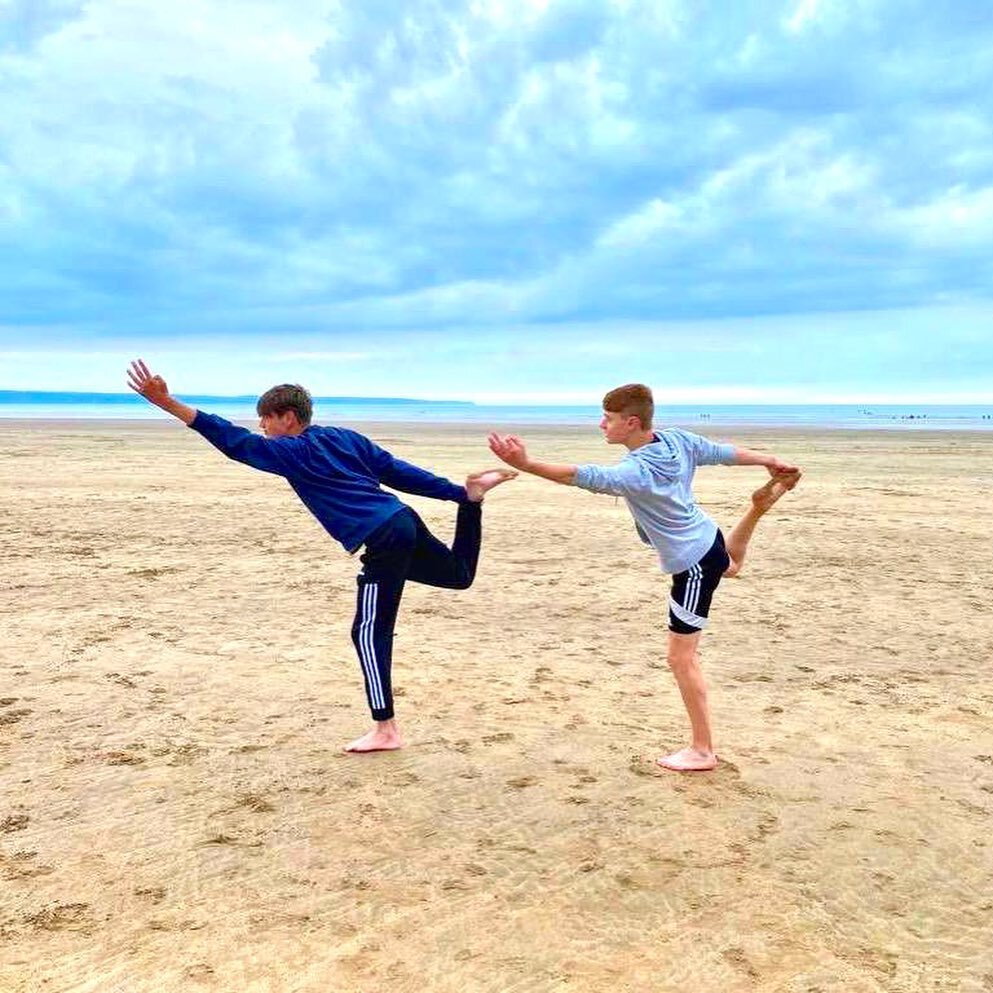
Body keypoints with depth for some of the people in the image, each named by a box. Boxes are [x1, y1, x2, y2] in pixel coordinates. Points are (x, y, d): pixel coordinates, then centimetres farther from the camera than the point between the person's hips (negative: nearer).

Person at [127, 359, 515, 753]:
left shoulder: (293, 452, -3)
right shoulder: (344, 437, 18)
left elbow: (237, 442, -11)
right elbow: (399, 471, 18)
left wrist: (167, 403, -14)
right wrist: (459, 494, 18)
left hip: (385, 542, -8)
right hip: (405, 521, 8)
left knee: (370, 633, -2)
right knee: (460, 574, 31)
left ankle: (385, 731, 0)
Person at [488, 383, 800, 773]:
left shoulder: (636, 472, -32)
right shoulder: (678, 440, -8)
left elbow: (584, 477, -46)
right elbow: (726, 453, 6)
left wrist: (525, 464, -55)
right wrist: (770, 461, 23)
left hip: (692, 565, -9)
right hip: (711, 540, 9)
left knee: (682, 657, -2)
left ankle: (702, 751, 4)